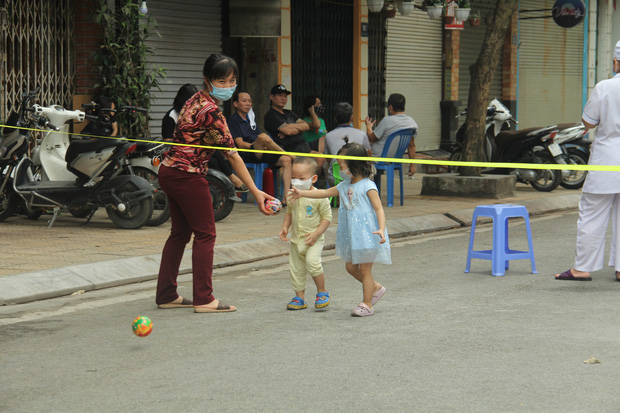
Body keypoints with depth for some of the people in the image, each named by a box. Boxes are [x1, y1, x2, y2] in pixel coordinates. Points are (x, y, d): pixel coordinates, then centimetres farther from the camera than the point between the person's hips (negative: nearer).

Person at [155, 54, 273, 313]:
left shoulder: (197, 100, 9)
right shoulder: (210, 111, -20)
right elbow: (231, 154, -20)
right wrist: (255, 192, -18)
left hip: (170, 171, 10)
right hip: (187, 175, -10)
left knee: (180, 233, 14)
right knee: (205, 234, -2)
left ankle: (166, 295, 18)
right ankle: (203, 299, 0)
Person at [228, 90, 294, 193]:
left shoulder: (251, 118, 26)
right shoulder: (233, 119, 3)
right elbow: (240, 144, -7)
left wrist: (265, 146, -2)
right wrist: (258, 145, -15)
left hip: (260, 154, 8)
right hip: (246, 154, -8)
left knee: (286, 161, -15)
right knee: (263, 137, -35)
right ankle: (293, 157, -19)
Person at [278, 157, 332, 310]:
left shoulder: (319, 197, -13)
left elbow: (327, 217, -10)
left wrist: (316, 233, -19)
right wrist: (285, 227, 3)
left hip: (313, 239, -6)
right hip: (296, 239, 6)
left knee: (312, 262, -24)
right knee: (296, 268, 8)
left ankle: (322, 292, -5)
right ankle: (300, 297, 21)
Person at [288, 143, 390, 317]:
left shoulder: (368, 186, -13)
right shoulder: (345, 186, 10)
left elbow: (379, 209, -18)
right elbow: (325, 193, 20)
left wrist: (381, 229, -31)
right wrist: (301, 193, 19)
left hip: (367, 235, -8)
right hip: (351, 236, 8)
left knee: (364, 269, -1)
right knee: (350, 267, 13)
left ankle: (367, 304, 9)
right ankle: (375, 288, 32)